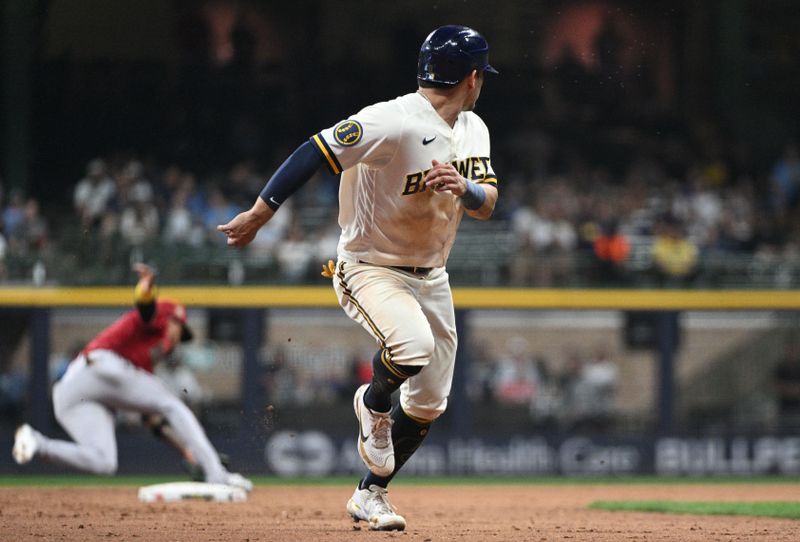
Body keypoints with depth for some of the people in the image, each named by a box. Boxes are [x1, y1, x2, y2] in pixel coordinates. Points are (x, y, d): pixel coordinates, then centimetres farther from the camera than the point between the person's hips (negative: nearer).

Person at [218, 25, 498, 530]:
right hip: (370, 269, -8)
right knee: (413, 346, -35)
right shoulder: (394, 122, -24)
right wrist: (260, 213, -32)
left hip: (431, 276, 8)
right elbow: (316, 152, -27)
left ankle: (371, 494, 25)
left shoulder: (473, 129, 2)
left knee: (430, 402, 8)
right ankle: (373, 403, 0)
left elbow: (488, 203, -3)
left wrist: (464, 188, -27)